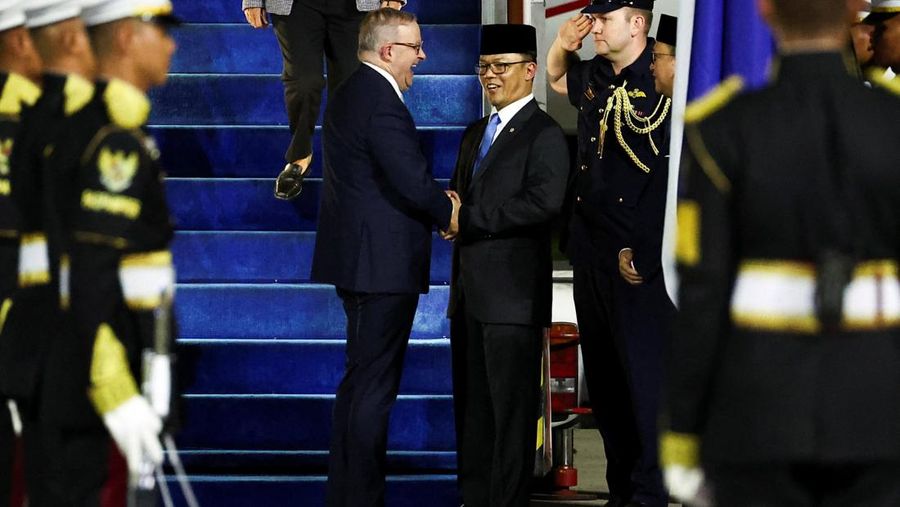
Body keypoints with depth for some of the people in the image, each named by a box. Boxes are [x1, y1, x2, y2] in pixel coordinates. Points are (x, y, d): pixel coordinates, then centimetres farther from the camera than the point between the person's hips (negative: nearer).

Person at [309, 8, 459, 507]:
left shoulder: (348, 93, 14)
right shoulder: (382, 104, -19)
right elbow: (413, 181, -22)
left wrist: (437, 203, 4)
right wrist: (449, 213, -3)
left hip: (357, 257, 11)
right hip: (382, 262, -11)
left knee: (361, 380, 17)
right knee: (373, 386, -5)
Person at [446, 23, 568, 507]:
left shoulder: (544, 135, -7)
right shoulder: (475, 134, 21)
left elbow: (543, 203, -19)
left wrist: (469, 219, -17)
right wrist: (450, 209, 6)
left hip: (513, 290, -8)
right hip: (469, 288, 8)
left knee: (511, 408, -5)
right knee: (470, 404, 11)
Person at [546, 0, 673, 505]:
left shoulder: (663, 82, -12)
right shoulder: (594, 77, 11)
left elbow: (673, 174, -14)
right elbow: (557, 78, 34)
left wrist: (643, 250, -17)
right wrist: (563, 44, 13)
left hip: (640, 255, -8)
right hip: (590, 250, 8)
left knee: (644, 373, -6)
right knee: (603, 376, 12)